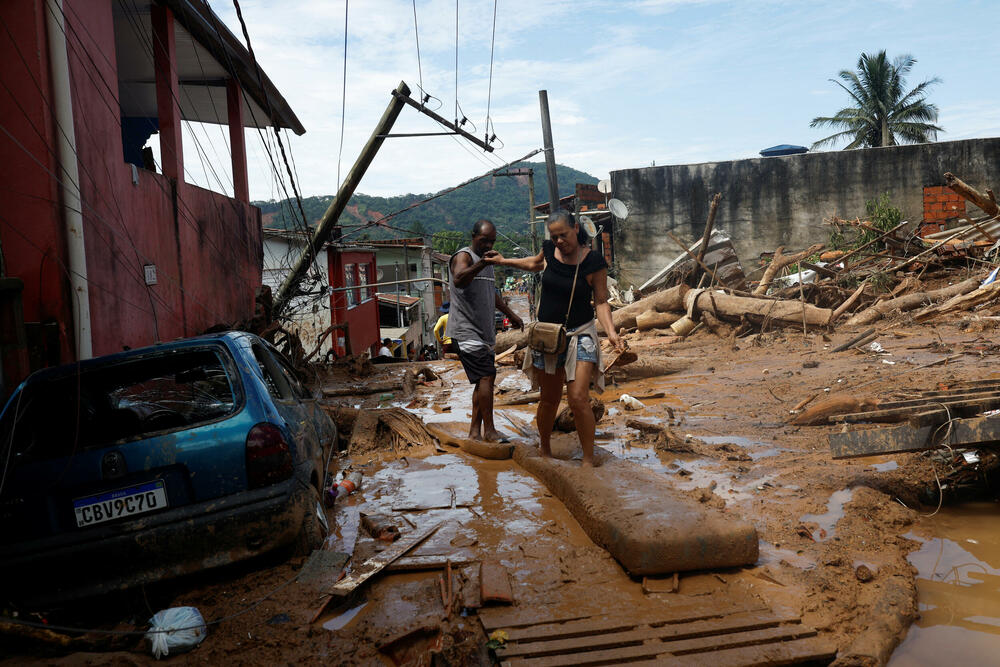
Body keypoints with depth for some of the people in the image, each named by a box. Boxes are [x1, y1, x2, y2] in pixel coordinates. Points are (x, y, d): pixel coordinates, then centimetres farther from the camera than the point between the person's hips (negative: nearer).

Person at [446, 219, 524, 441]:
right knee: (486, 376, -15)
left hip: (483, 331, 9)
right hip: (466, 329, -9)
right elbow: (458, 280, -33)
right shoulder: (463, 256, -9)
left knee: (486, 378, 7)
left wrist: (510, 313, 38)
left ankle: (475, 431, 12)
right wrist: (481, 264, -47)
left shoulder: (486, 261, 20)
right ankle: (489, 430, -10)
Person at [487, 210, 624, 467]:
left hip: (580, 335, -3)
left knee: (578, 398, -15)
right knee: (549, 399, 12)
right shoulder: (550, 250, -1)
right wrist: (505, 261, 25)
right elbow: (535, 264, 24)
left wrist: (611, 331, -19)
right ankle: (544, 449, 34)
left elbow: (601, 301, -6)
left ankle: (588, 460, -1)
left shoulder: (593, 261, -12)